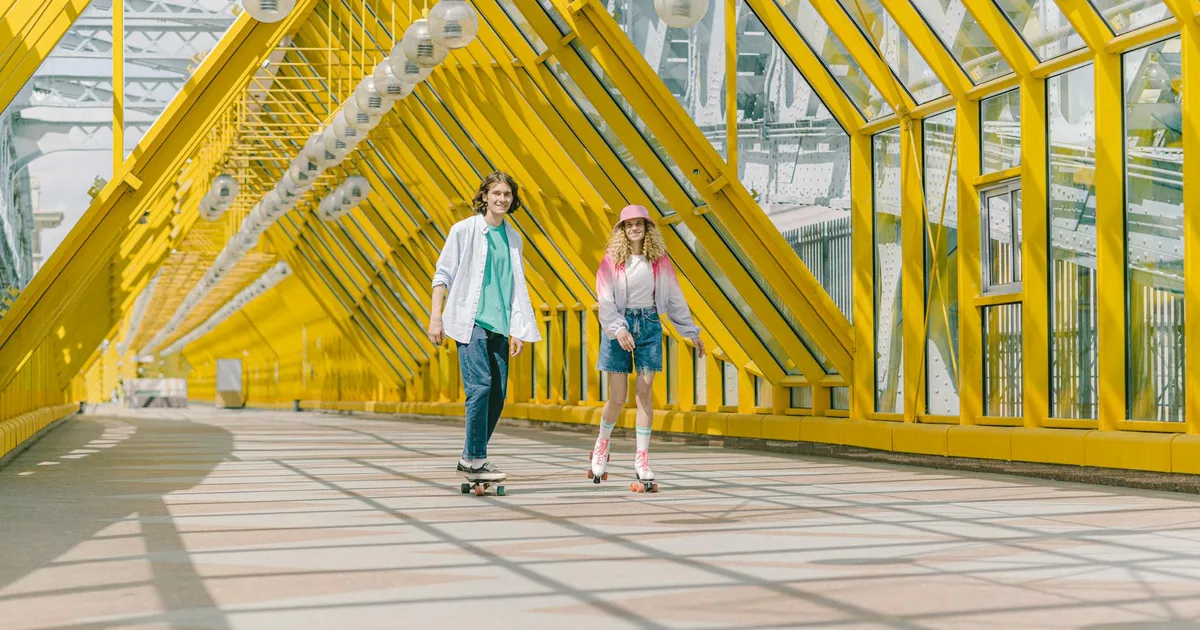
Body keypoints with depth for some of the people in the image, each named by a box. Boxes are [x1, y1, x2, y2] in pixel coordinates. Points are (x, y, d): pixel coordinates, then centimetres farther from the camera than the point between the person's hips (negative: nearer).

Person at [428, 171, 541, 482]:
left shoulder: (513, 238, 14)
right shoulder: (464, 230, -1)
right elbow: (443, 274, 0)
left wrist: (518, 329, 15)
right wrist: (435, 317, -7)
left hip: (498, 325, 6)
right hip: (470, 321, -6)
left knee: (498, 393, 3)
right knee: (480, 386, -16)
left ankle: (469, 457, 15)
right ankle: (474, 459, -8)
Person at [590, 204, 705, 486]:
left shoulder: (659, 260, 5)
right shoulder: (612, 261, -3)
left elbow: (675, 297, 11)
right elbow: (605, 299, -10)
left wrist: (691, 332, 14)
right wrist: (618, 328, -26)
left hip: (649, 325, 2)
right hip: (621, 325, -2)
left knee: (644, 392, -5)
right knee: (617, 397, -1)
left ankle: (642, 459, 0)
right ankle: (602, 444, 27)